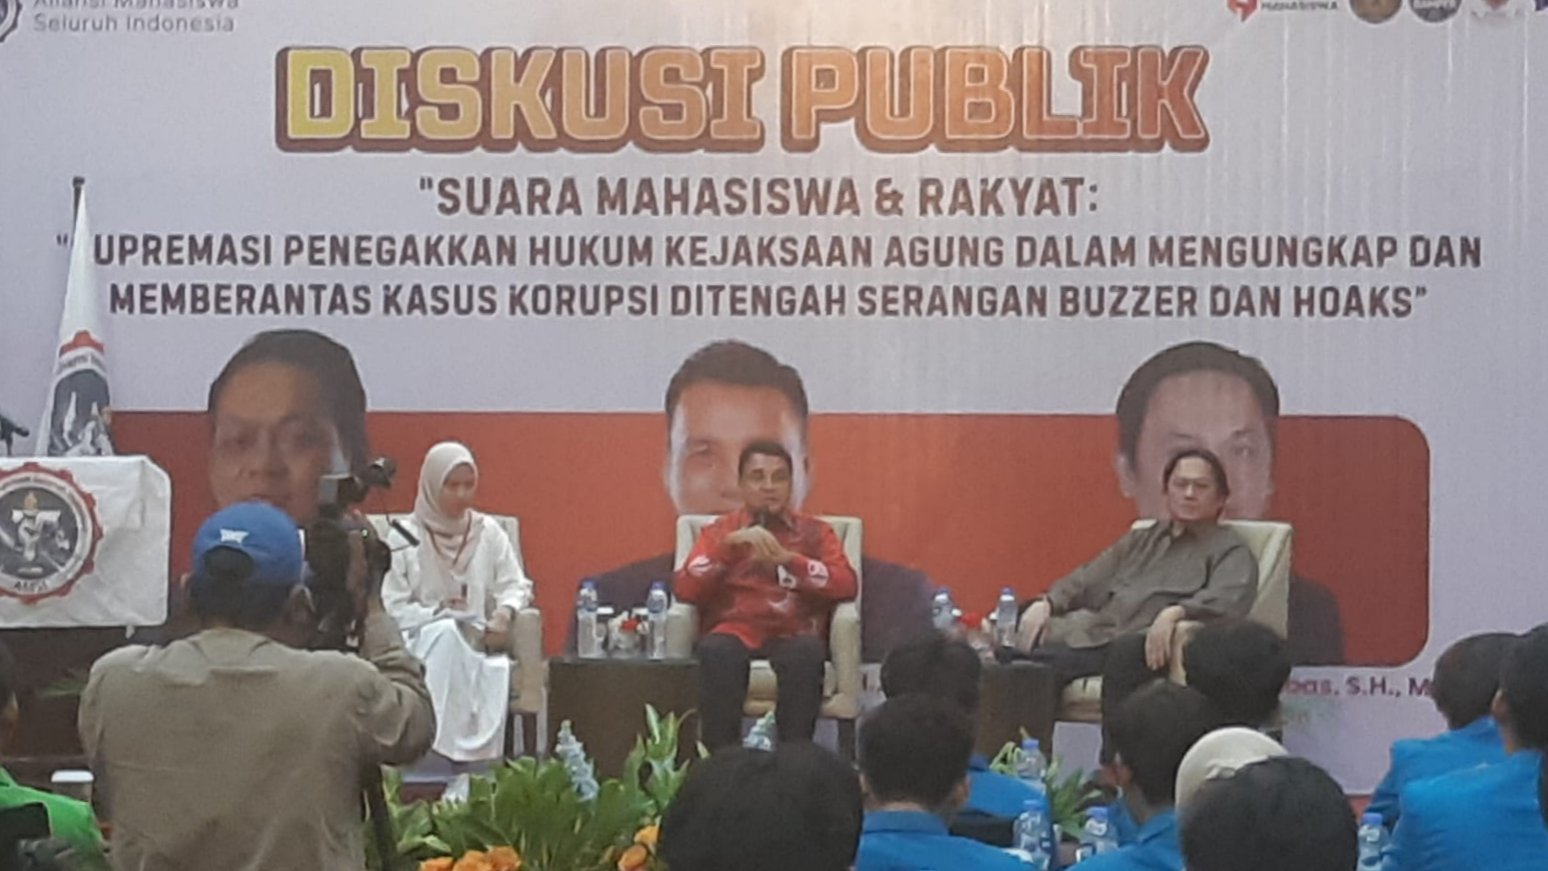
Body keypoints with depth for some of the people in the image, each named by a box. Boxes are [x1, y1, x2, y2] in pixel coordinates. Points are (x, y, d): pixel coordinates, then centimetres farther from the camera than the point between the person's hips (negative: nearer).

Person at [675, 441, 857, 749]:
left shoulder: (815, 532, 18)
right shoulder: (719, 530, 19)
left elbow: (845, 585, 2)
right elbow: (686, 590, 5)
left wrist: (786, 559, -10)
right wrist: (728, 545, -9)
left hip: (793, 634, 0)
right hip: (734, 632, 0)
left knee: (806, 653, -36)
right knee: (717, 651, -36)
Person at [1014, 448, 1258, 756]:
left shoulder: (1230, 550, 13)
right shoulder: (1141, 541, 32)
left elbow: (1227, 599, -7)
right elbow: (1088, 579, 28)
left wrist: (1175, 611, -27)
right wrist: (1047, 603, 6)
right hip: (1096, 635, 5)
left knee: (1123, 651, -41)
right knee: (1026, 656, -23)